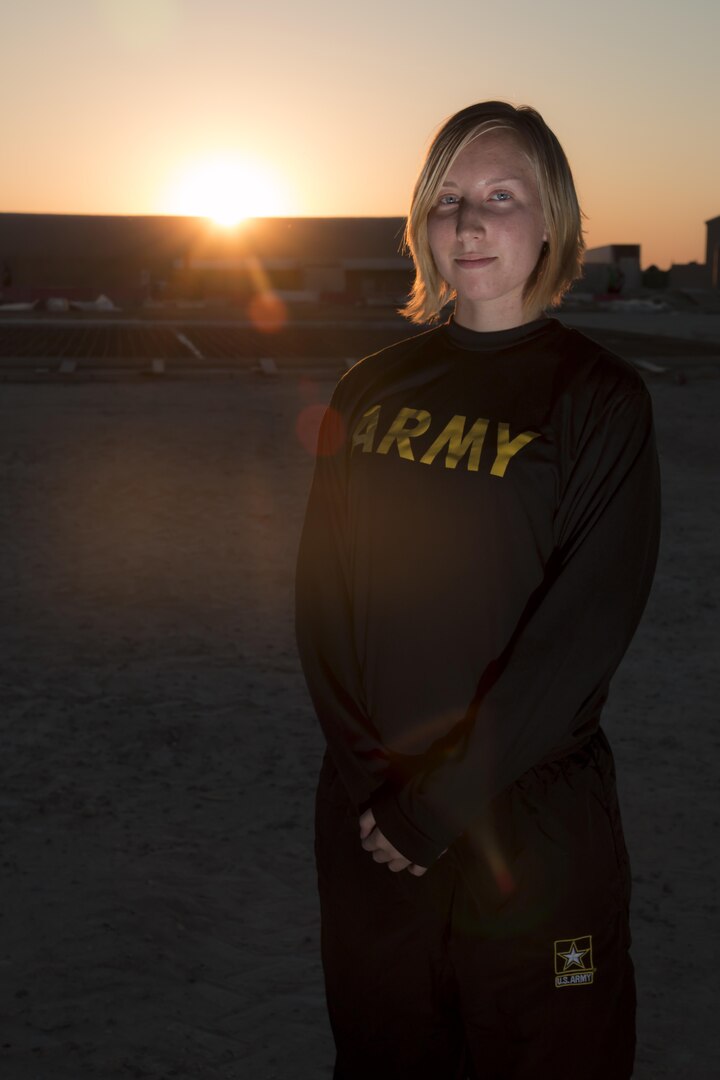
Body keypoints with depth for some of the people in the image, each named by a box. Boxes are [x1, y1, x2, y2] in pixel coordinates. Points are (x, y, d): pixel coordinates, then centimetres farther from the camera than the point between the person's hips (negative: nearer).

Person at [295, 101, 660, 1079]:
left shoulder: (601, 399, -7)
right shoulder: (372, 391, 4)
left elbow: (584, 629, -14)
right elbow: (323, 595, 3)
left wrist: (438, 804, -16)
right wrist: (370, 778, -8)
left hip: (532, 823, -3)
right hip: (367, 817, 4)